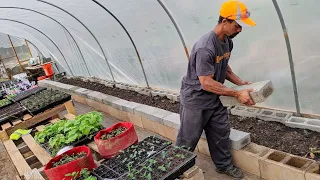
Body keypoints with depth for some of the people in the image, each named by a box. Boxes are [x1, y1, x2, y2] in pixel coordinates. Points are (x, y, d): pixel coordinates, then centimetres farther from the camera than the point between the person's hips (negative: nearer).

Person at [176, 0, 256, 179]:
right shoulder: (205, 48, -30)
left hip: (215, 99, 8)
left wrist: (239, 82, 0)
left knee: (221, 133, 17)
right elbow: (207, 83, -29)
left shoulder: (227, 41, -2)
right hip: (195, 100, -8)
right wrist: (237, 94, -26)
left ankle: (224, 165, 37)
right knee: (188, 139, 8)